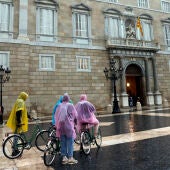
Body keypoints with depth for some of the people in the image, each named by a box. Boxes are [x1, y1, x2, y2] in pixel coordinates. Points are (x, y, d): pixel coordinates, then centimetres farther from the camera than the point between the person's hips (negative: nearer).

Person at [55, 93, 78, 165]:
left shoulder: (59, 106, 7)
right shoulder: (70, 105, -5)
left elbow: (56, 116, 10)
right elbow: (75, 116, -3)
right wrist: (74, 122, 14)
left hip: (60, 126, 4)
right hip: (68, 125, -4)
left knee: (63, 142, 11)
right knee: (70, 142, 3)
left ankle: (64, 157, 16)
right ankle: (70, 158, 6)